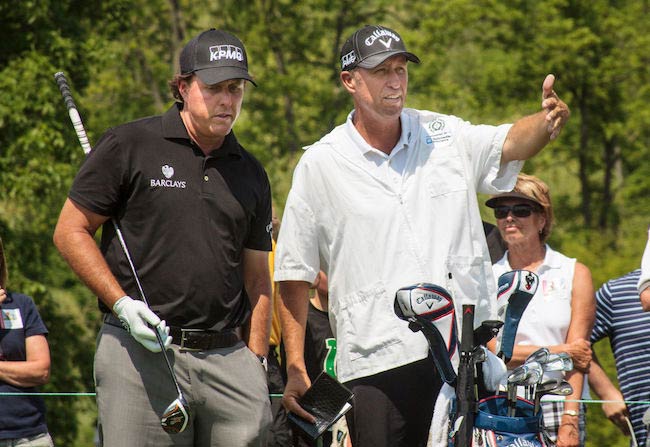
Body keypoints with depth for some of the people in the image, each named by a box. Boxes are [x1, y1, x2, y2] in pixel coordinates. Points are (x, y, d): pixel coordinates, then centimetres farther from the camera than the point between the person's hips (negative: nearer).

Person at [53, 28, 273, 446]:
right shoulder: (129, 146, 2)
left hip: (227, 356, 4)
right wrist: (122, 304, -10)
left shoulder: (250, 174, 17)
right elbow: (70, 231, 1)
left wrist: (256, 362, 10)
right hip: (139, 353, -4)